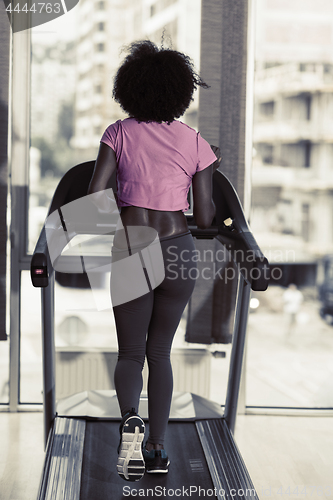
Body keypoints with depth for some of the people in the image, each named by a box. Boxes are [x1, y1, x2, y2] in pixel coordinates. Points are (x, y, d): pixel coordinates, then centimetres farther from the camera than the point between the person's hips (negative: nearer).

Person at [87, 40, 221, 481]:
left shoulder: (119, 133, -2)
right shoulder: (197, 144, 0)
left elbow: (95, 193, -8)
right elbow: (205, 218, -1)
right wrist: (210, 177, 17)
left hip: (130, 250, -1)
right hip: (178, 250, 1)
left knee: (130, 353, 12)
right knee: (160, 351, 17)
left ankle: (130, 418, -18)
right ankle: (157, 449, 16)